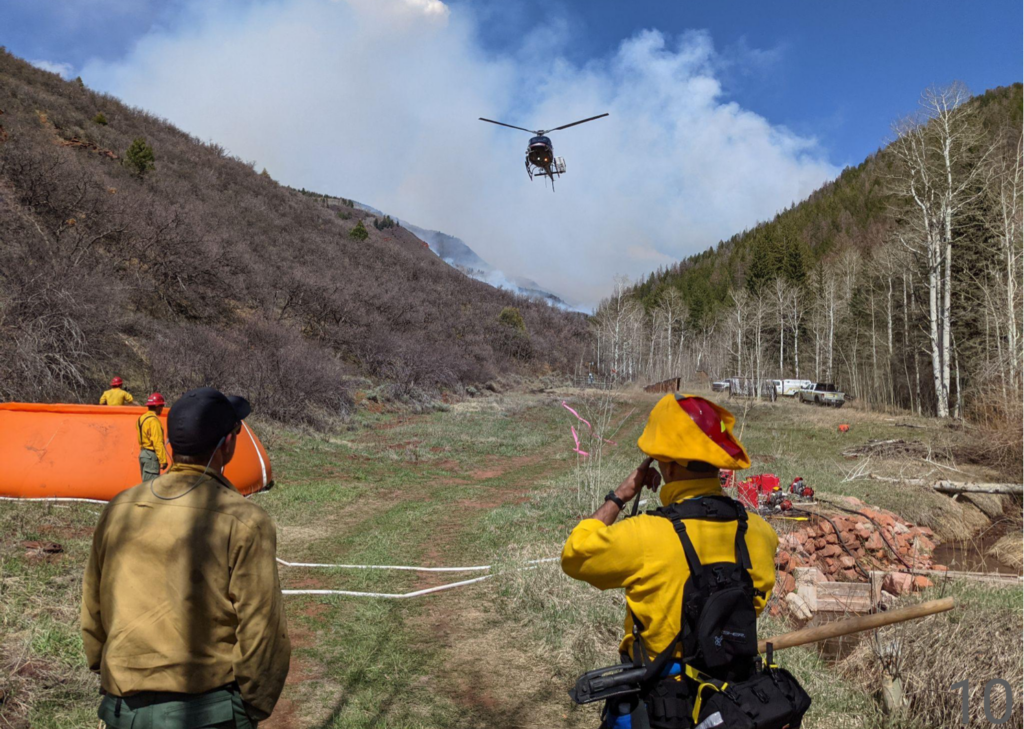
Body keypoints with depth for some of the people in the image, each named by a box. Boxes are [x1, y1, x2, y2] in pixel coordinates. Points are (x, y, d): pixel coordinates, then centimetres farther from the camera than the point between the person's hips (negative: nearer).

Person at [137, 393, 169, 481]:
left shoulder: (141, 418, 12)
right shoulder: (154, 421, -17)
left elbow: (140, 439, 15)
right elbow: (158, 443, -22)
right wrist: (163, 460, -21)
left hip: (143, 453, 10)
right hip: (151, 455, -10)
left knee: (146, 483, 16)